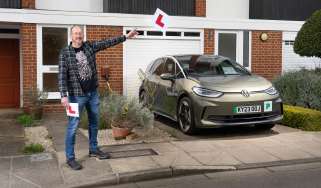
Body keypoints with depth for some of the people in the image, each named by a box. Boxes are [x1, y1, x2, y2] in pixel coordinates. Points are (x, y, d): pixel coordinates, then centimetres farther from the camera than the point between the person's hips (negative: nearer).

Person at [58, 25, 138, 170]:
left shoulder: (89, 46, 3)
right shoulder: (65, 53, -10)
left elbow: (107, 43, 6)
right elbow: (62, 76, -15)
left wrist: (125, 37, 5)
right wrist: (64, 95, -24)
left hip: (93, 93, 6)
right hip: (76, 95, -5)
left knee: (94, 123, 16)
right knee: (73, 126, -3)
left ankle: (93, 150, 33)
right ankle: (70, 158, 6)